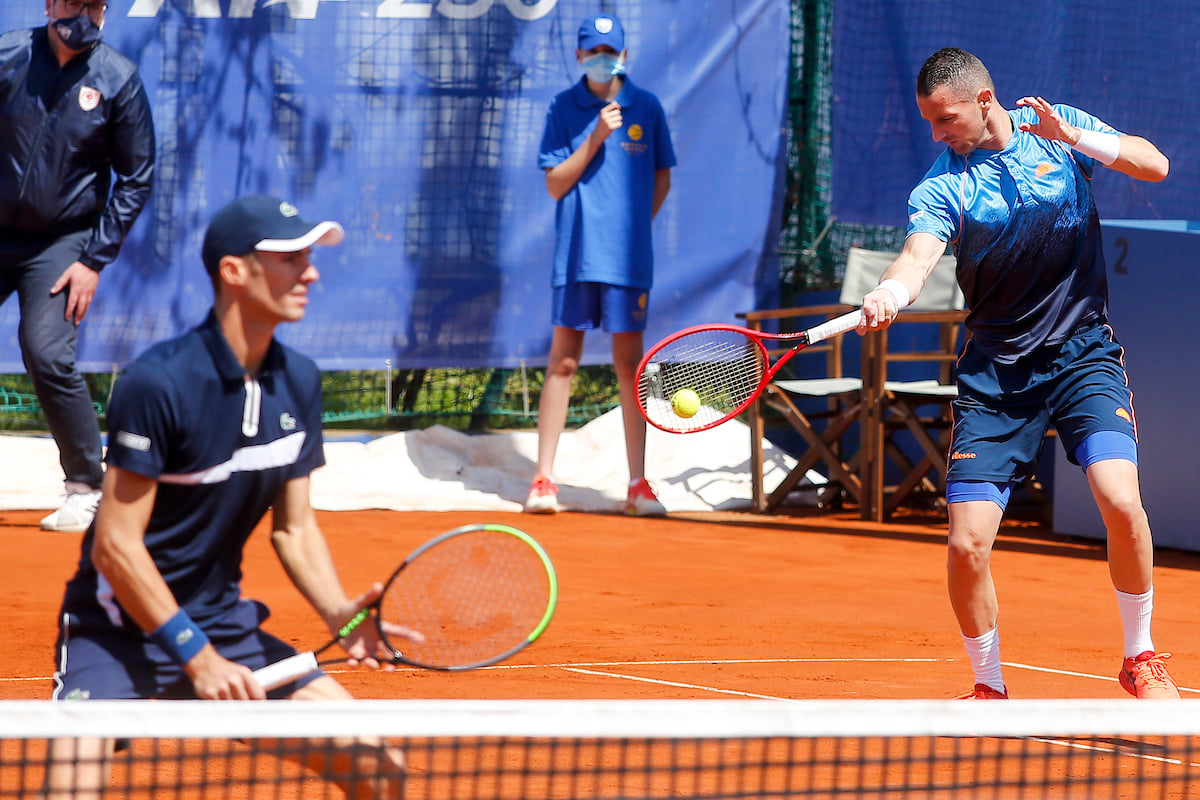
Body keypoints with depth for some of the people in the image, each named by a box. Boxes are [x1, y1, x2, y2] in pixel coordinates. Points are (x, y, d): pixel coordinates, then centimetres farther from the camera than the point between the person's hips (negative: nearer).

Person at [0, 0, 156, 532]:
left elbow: (136, 179, -2)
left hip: (62, 243, -2)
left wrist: (95, 260, -8)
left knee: (47, 354, -17)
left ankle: (87, 488, -4)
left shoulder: (118, 80, -7)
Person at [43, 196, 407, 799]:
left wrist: (340, 612, -10)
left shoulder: (297, 382, 2)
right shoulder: (157, 383, -20)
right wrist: (197, 657, -20)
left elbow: (294, 526, 9)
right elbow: (116, 544, -18)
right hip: (120, 628, -6)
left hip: (224, 623, 7)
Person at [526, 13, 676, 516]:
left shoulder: (645, 108, 4)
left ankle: (637, 484, 6)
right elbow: (555, 184, -1)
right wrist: (594, 140, -12)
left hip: (628, 258, 0)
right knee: (562, 362, 1)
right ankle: (543, 480, 4)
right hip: (575, 256, 0)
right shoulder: (564, 109, 3)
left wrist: (634, 224, 4)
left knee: (629, 365, 2)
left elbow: (662, 178, 14)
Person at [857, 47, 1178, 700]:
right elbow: (918, 256, -25)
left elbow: (1154, 164, -4)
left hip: (1083, 353, 0)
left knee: (1120, 500, -22)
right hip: (995, 371, 0)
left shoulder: (1058, 129, 1)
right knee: (968, 544, -9)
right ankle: (989, 687, 14)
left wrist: (1073, 136, -19)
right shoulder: (942, 186, -8)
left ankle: (1141, 658, 0)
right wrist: (887, 296, -48)